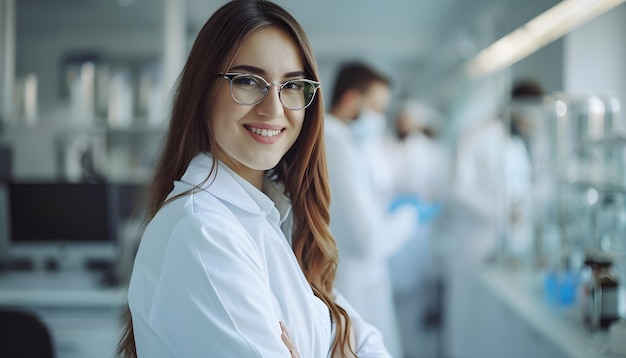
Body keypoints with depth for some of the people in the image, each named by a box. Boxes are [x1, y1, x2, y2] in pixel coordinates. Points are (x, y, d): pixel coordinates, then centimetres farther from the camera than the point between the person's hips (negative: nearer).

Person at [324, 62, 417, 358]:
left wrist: (385, 209, 15)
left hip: (330, 285, 9)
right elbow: (372, 241, -23)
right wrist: (409, 216, -6)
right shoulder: (342, 149, -22)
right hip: (355, 291, -9)